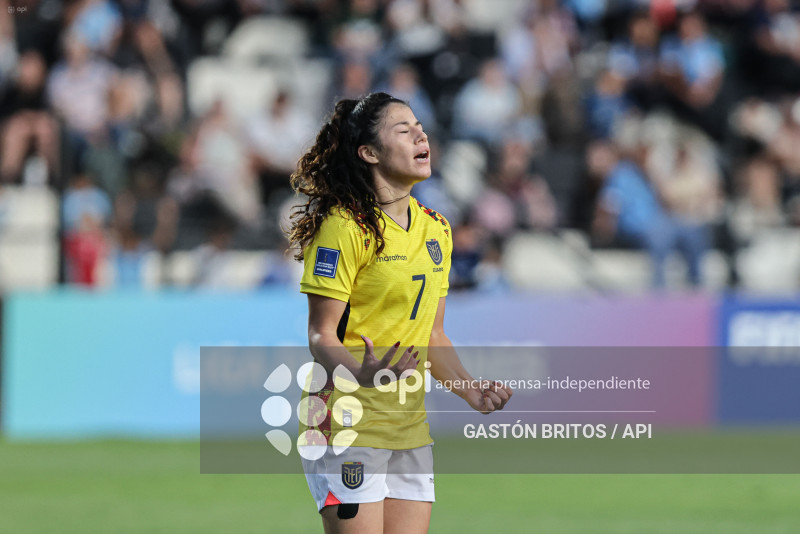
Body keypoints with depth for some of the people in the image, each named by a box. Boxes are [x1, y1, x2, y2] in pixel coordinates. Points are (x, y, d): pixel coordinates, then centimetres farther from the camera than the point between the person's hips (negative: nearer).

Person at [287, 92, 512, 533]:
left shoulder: (436, 230, 12)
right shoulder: (344, 226, -10)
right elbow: (321, 335, -13)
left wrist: (469, 388, 4)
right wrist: (361, 375, -32)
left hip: (410, 427, 7)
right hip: (349, 423, -7)